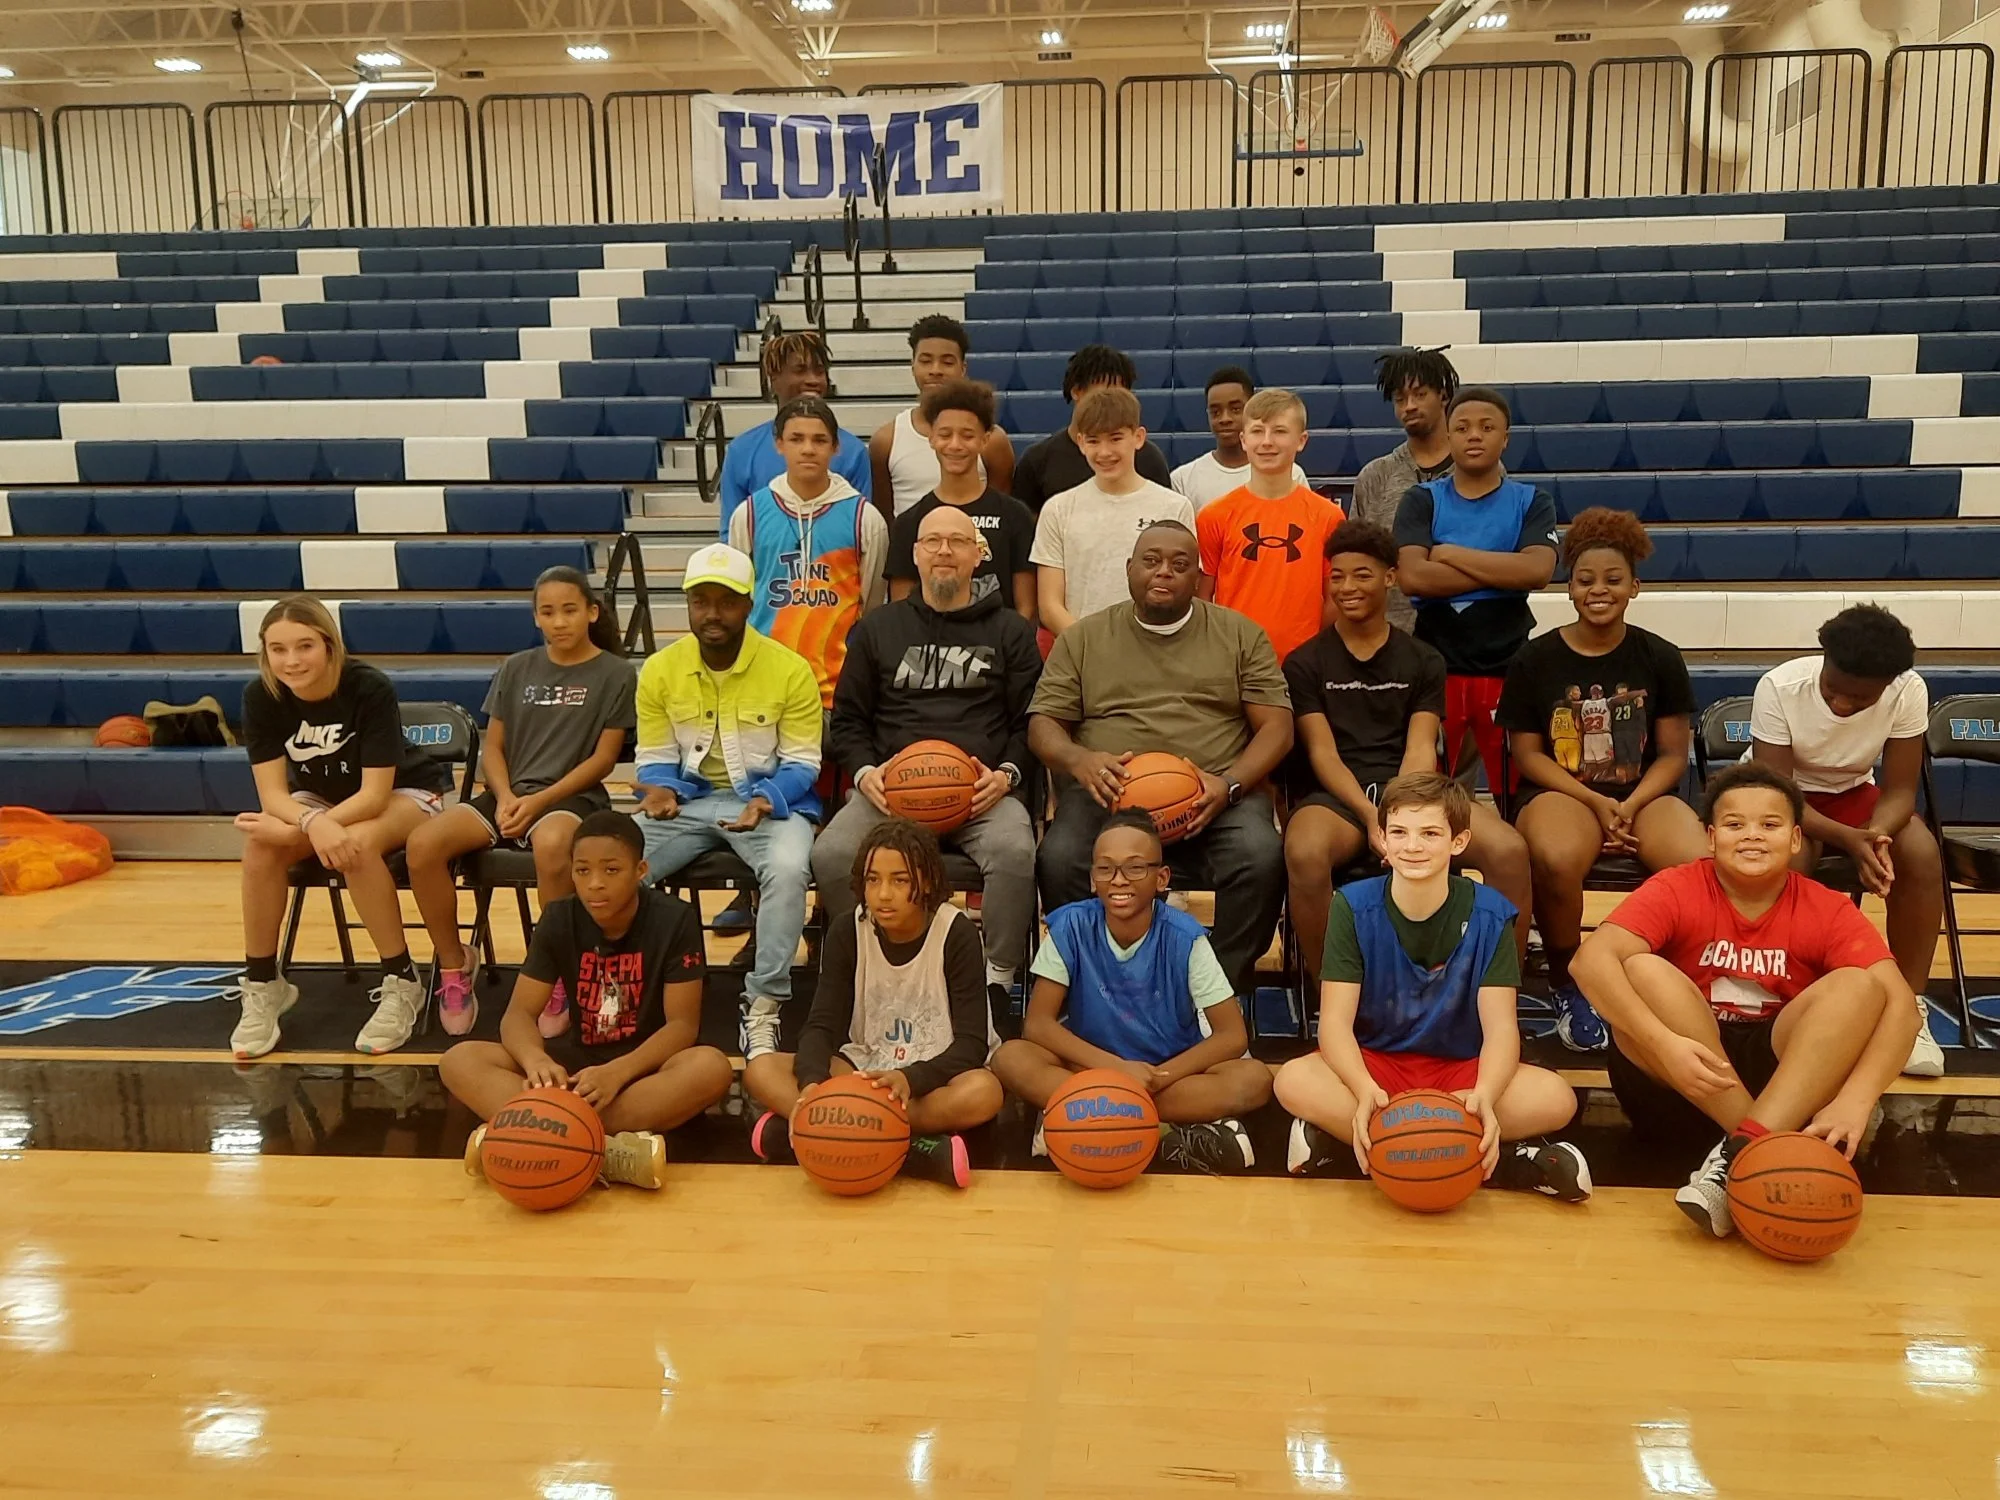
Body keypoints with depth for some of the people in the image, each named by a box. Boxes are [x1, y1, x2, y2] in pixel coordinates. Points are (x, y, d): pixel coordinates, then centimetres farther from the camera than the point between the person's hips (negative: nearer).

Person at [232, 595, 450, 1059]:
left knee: (358, 844, -36)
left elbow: (374, 794, -29)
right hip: (320, 798, 4)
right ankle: (262, 985, -11)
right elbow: (272, 793, -21)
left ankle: (401, 984, -21)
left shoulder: (370, 689, -29)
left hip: (406, 793, -4)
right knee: (260, 845, -27)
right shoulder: (260, 696, -18)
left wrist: (294, 831, -39)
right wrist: (315, 824, -43)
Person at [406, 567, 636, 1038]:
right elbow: (492, 747, 12)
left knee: (551, 846, -41)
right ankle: (454, 964, -2)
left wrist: (539, 800, -13)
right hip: (509, 795, 4)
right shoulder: (516, 669, 13)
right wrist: (505, 797, -9)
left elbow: (603, 759, -3)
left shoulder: (616, 674, 1)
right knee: (422, 845, -24)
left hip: (573, 797, -4)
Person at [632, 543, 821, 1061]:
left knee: (788, 868, -35)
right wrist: (659, 790, -18)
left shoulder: (790, 669, -9)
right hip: (689, 800, 3)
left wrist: (765, 801, -25)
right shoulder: (659, 669, 0)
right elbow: (654, 759, 7)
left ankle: (763, 1004, -22)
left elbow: (801, 765, -5)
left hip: (771, 799, -3)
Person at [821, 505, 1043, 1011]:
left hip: (983, 789, -1)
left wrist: (1007, 774, -8)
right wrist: (864, 772, -2)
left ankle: (997, 981, -16)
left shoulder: (1010, 631, 16)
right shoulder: (877, 629, 20)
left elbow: (1030, 722, 11)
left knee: (1015, 851, -34)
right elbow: (847, 719, 18)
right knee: (832, 854, -28)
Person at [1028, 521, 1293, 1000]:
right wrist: (1078, 760, -14)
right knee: (1060, 859, -31)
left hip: (1216, 794, 0)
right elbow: (1043, 724, 10)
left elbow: (1276, 726, 8)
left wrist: (1230, 782, -12)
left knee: (1261, 856, -32)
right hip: (1109, 792, 0)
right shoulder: (1083, 638, 16)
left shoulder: (1240, 634, 14)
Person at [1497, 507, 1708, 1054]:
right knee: (1557, 859, -38)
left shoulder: (1660, 658, 6)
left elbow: (1673, 753, 5)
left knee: (1699, 864, -32)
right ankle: (1566, 985, -10)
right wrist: (1596, 802, -12)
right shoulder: (1535, 660, 2)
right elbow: (1528, 754, 1)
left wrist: (1631, 806, -13)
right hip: (1559, 791, -1)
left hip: (1644, 794, 2)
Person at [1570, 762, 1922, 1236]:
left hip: (1787, 1077, 2)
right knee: (1641, 970, -26)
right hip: (1679, 1073, -1)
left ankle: (1740, 1152, -36)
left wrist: (1854, 1099, -35)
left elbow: (1900, 1004, -17)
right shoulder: (1676, 890, -8)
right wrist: (1664, 1043, -39)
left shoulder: (1828, 911, -3)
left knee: (1857, 986, -21)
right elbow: (1590, 960, -24)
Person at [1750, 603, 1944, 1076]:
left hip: (1852, 792, 3)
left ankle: (1910, 1003, -13)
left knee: (1923, 855, -25)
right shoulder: (1780, 687, -30)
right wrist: (1849, 840, -42)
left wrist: (1878, 836, -40)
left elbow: (1899, 791, -17)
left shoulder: (1909, 692, -23)